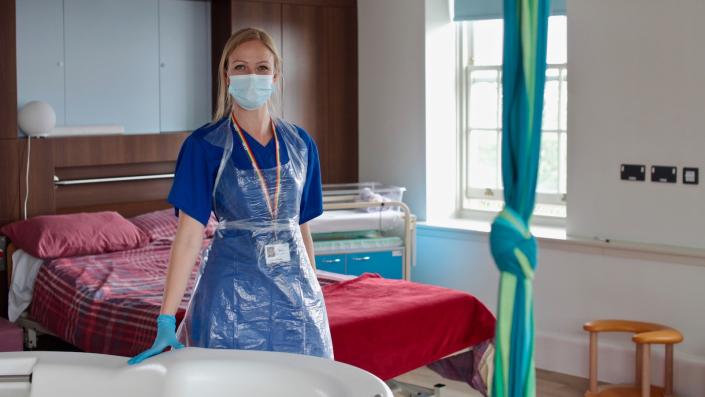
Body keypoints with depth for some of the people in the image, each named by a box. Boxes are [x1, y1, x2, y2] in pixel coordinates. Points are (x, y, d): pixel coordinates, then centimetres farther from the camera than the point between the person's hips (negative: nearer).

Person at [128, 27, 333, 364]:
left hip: (293, 289, 4)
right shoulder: (204, 146, -7)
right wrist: (167, 319, -18)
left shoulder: (300, 144, 5)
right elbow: (189, 236, -13)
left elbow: (302, 228, 11)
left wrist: (312, 292, 11)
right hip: (232, 289, -3)